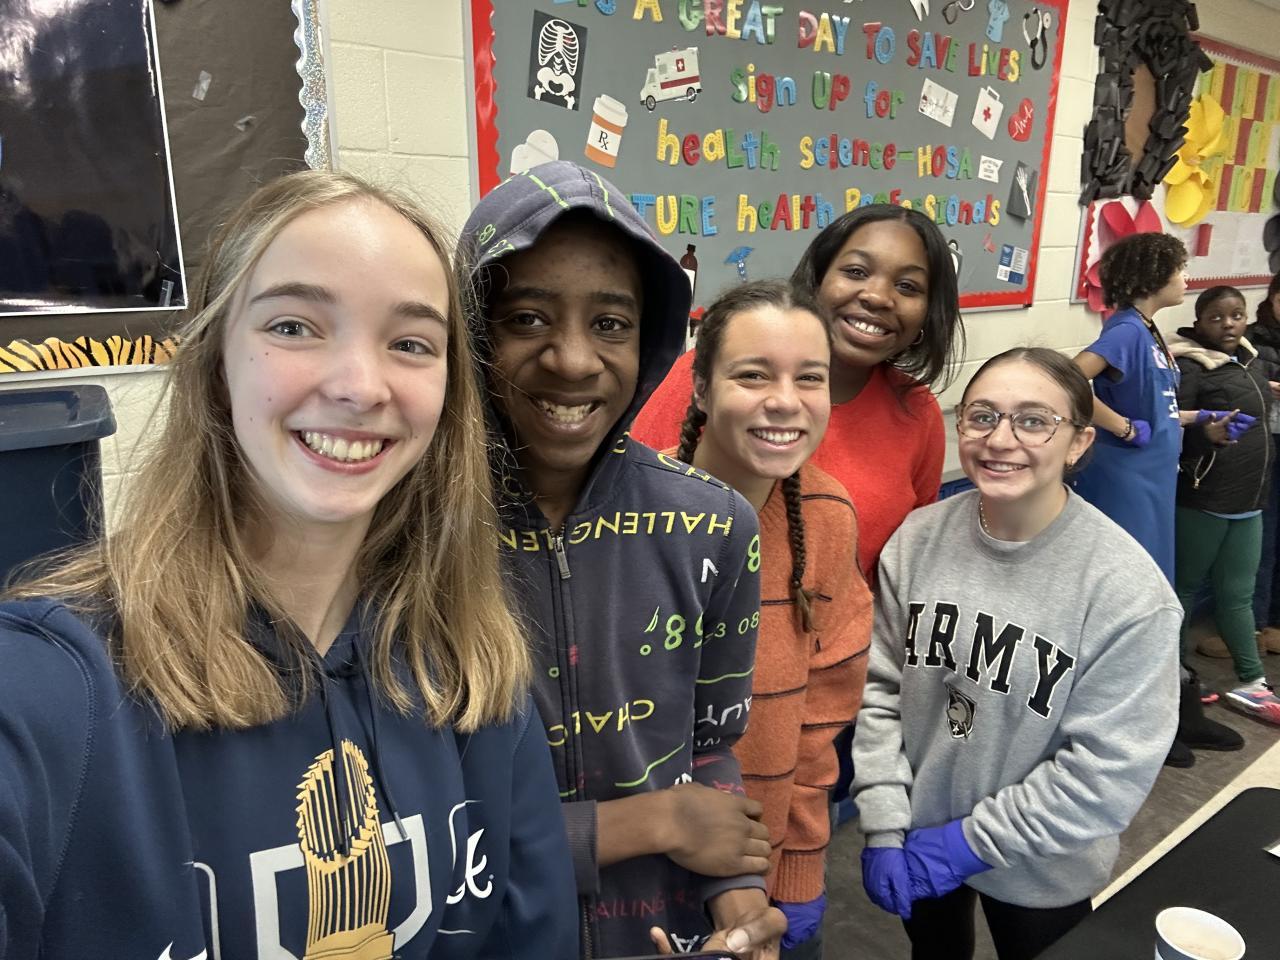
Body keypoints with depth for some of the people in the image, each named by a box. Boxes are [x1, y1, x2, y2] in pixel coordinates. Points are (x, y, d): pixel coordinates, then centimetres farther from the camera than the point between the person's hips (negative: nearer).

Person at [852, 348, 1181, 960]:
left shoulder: (1128, 588, -21)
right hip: (917, 844, 3)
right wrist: (884, 825, -10)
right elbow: (878, 687, -7)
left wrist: (974, 839, -16)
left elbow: (1110, 769, -19)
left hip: (1041, 872, -2)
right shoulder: (917, 539, -13)